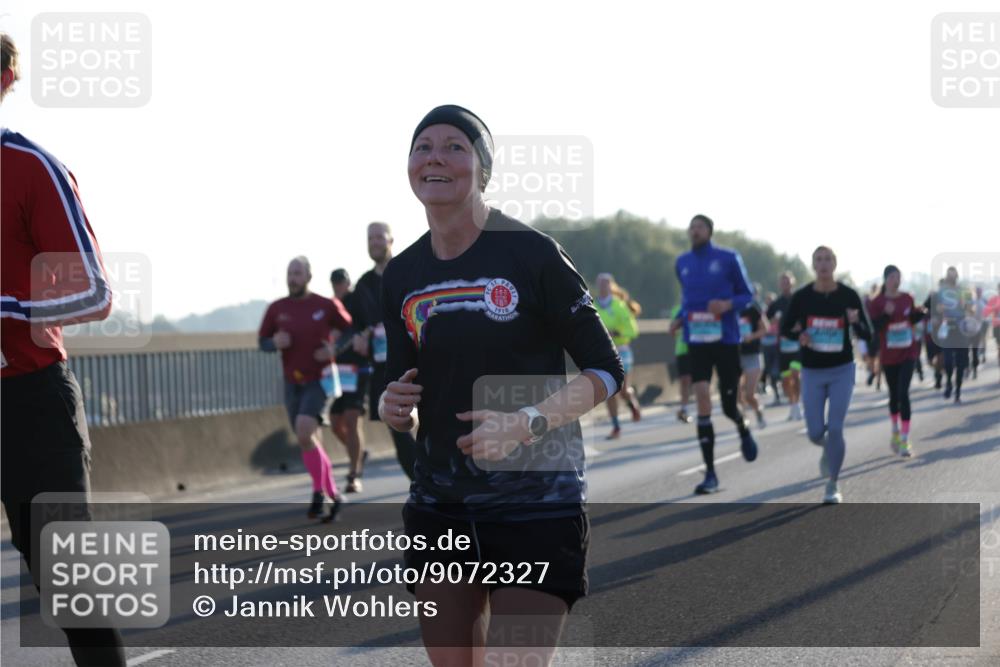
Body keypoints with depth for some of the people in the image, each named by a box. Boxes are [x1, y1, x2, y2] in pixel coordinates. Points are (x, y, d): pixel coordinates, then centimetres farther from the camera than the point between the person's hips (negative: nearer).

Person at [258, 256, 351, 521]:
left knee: (304, 432, -23)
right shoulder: (277, 309, 3)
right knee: (309, 441, 7)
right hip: (293, 383, 5)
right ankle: (333, 496, 21)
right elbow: (262, 341, 11)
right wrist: (275, 342, -12)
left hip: (319, 380, -5)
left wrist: (335, 349, -12)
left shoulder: (326, 306, -5)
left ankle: (319, 492, -11)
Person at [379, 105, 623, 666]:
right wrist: (393, 409, -6)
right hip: (439, 508, 5)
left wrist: (527, 422, -19)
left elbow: (608, 371, -5)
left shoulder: (532, 255, -8)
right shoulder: (401, 277, 8)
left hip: (536, 508, -5)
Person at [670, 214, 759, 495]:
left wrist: (728, 305, -20)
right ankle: (710, 474, -7)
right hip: (697, 342, 2)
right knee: (702, 401, -11)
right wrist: (679, 318, 3)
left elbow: (747, 294, 1)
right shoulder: (682, 263, 8)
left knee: (728, 405, 5)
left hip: (726, 340, -2)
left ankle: (744, 431, 45)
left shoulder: (728, 258, -4)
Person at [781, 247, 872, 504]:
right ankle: (828, 450, 40)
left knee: (835, 428, -9)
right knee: (815, 432, 2)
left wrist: (856, 322, -27)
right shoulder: (801, 297, -6)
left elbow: (867, 335, -5)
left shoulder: (849, 296, -8)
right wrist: (799, 335, -17)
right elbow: (784, 328, 5)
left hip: (842, 370, -1)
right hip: (812, 372, 1)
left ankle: (833, 485, 7)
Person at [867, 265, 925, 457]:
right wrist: (886, 314, -28)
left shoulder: (907, 298, 2)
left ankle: (905, 440, -11)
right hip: (889, 355, -1)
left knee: (903, 393, -11)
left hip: (908, 352, 1)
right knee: (894, 394, 13)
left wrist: (922, 312, -4)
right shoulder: (877, 303, -7)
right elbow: (874, 327, -14)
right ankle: (895, 432, 37)